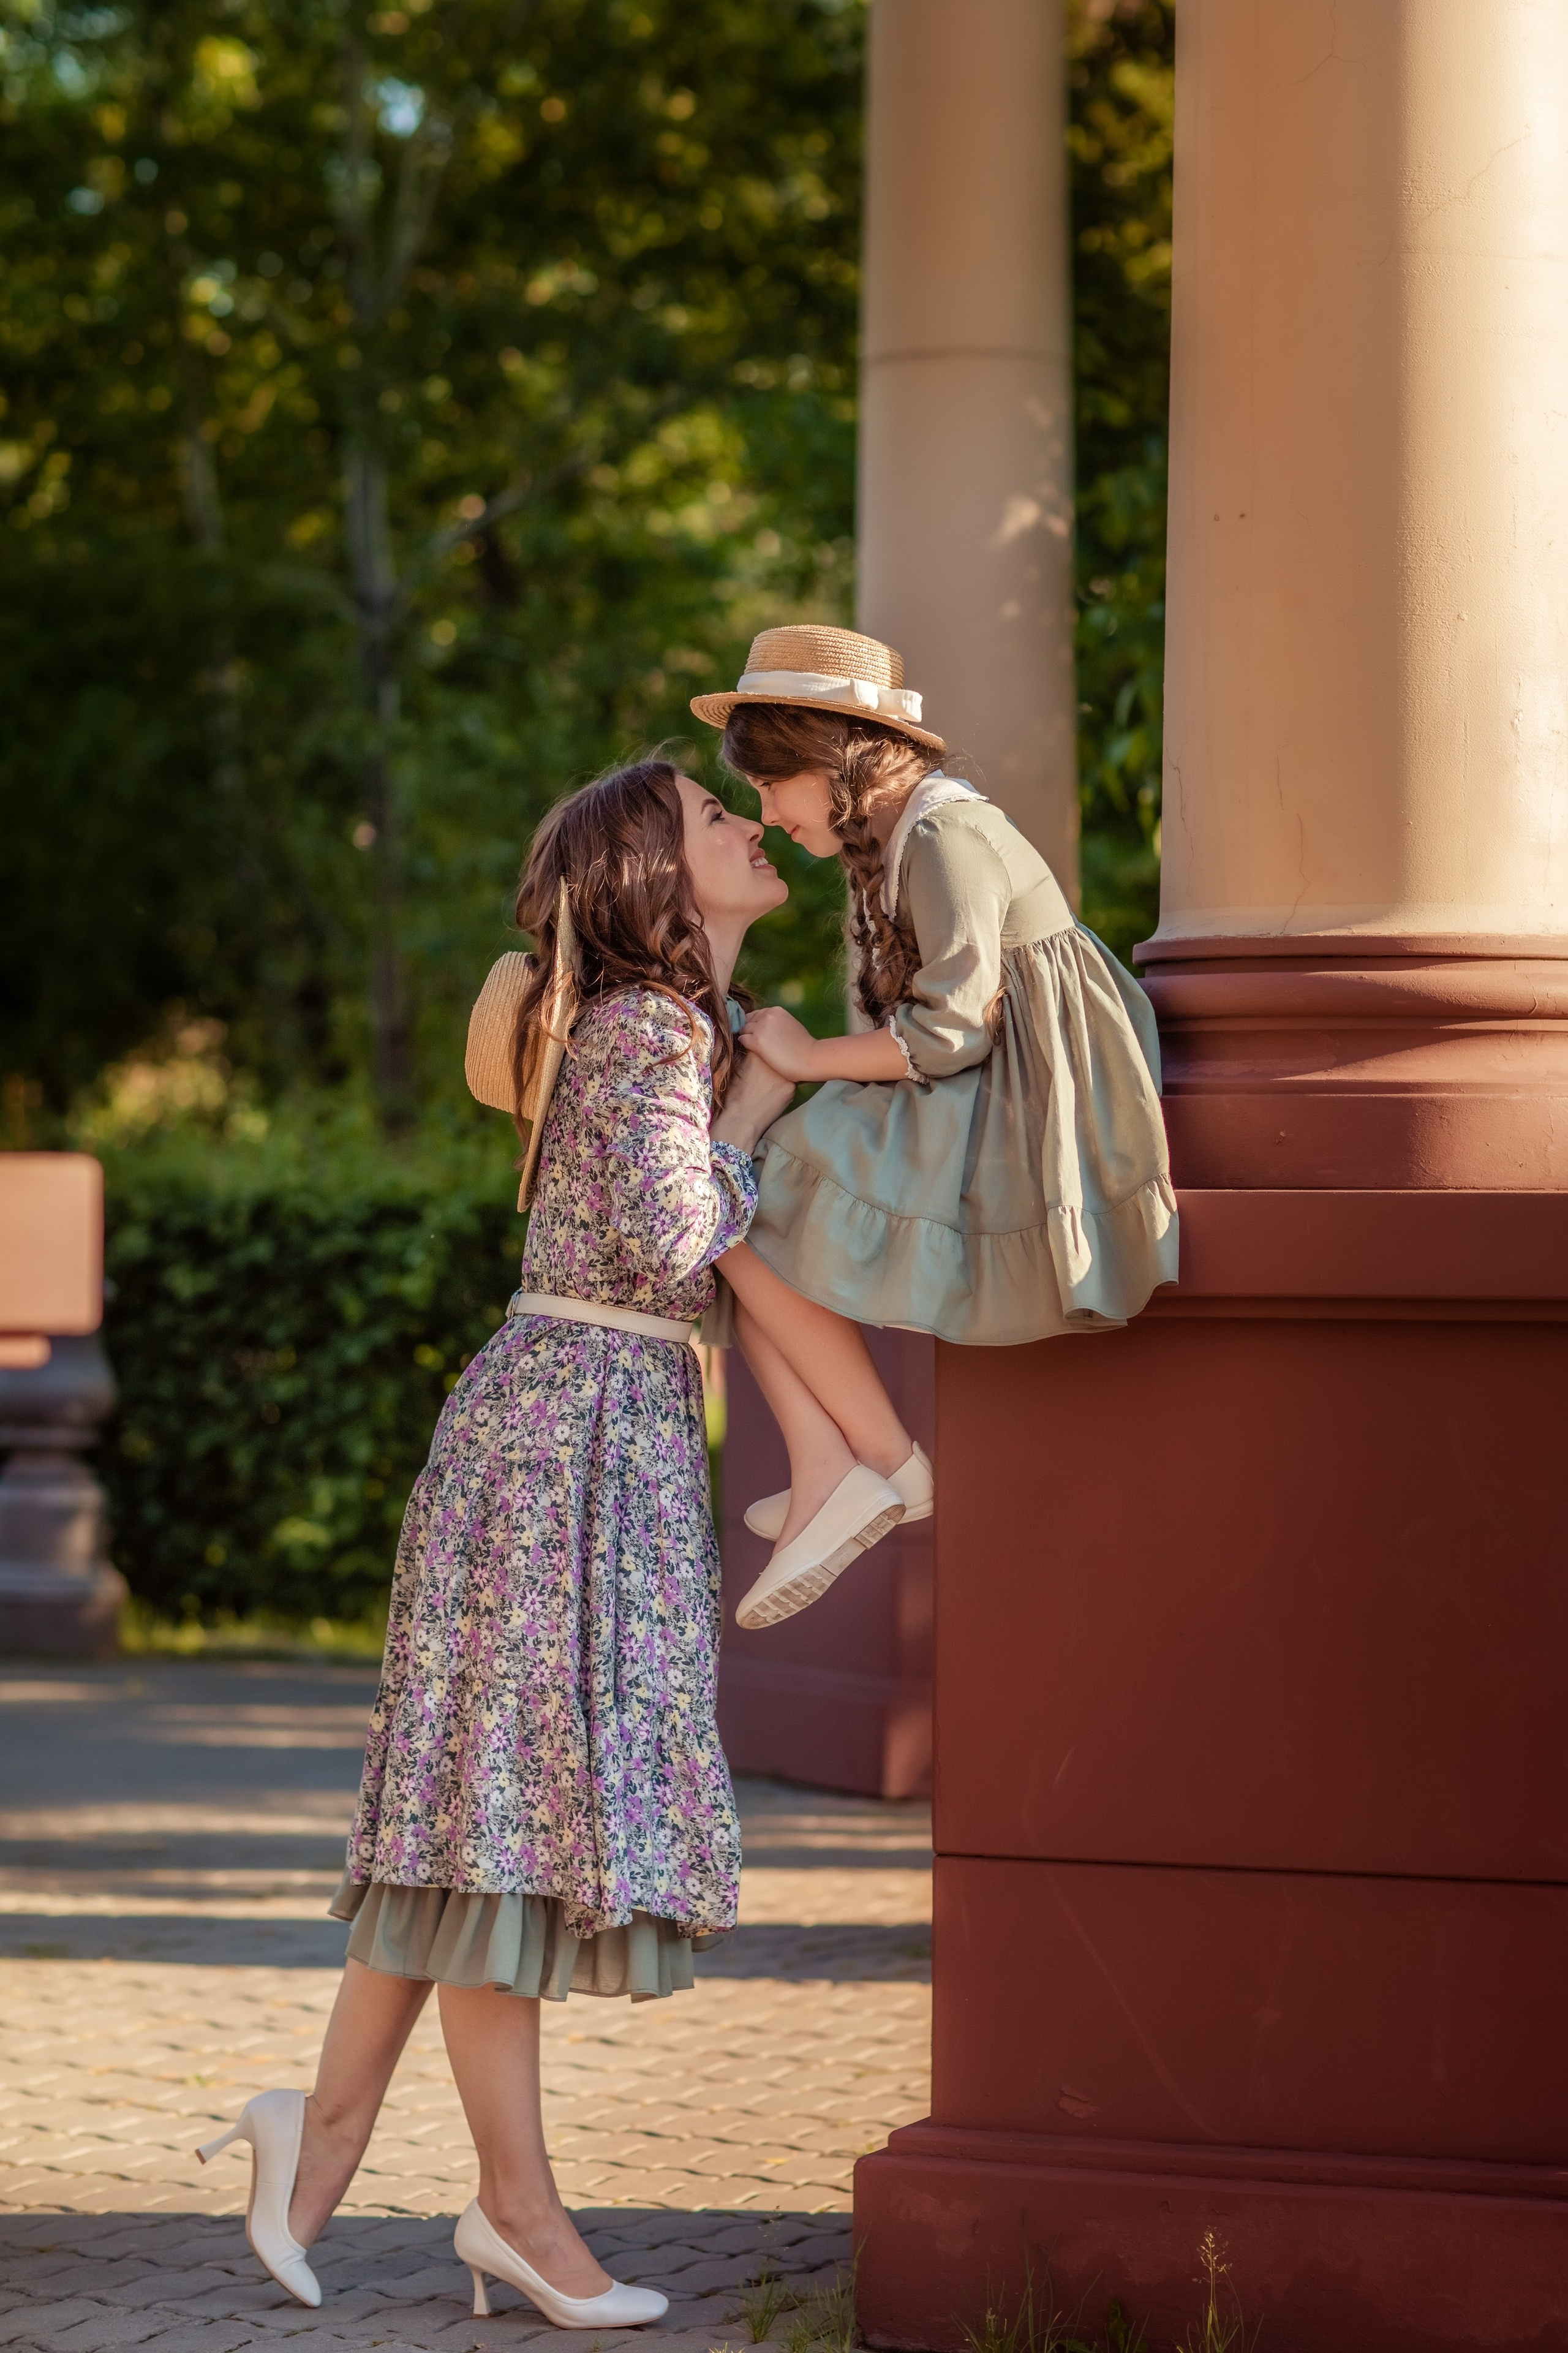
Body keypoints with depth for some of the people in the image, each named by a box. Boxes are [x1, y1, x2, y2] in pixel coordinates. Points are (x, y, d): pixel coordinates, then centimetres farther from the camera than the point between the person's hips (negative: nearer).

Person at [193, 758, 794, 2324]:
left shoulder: (677, 1023, 17)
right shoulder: (647, 1031, -12)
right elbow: (672, 1241, -20)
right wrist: (746, 1124, -5)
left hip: (622, 1432, 10)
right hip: (573, 1422, -10)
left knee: (483, 1805, 10)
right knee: (518, 1796, -5)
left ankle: (328, 2124, 13)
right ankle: (517, 2201, -2)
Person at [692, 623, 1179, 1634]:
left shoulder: (949, 838, -16)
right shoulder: (894, 843, 16)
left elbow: (951, 1030, -21)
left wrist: (813, 1056, -9)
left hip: (1014, 1122, -10)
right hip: (953, 1121, 10)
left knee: (748, 1225, -14)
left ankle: (887, 1463, -9)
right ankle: (826, 1477, -13)